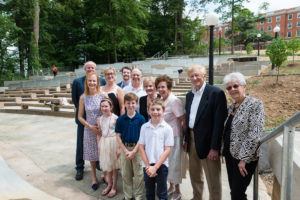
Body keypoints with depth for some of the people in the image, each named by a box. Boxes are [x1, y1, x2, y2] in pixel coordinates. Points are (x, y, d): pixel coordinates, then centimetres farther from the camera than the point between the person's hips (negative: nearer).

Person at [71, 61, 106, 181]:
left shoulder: (102, 81, 0)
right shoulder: (77, 81, -3)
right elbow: (74, 98, 5)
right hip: (83, 117, -1)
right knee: (81, 143, 7)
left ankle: (97, 161, 34)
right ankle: (79, 168, 20)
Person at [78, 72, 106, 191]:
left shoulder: (103, 96, -9)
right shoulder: (83, 98, -5)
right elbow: (80, 117, 1)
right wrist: (90, 127, -11)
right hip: (89, 129, 1)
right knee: (92, 154, 13)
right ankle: (94, 177, 34)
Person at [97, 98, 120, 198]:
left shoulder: (115, 118, -13)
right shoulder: (99, 119, 3)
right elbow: (99, 134, 11)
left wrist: (119, 148, -13)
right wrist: (99, 146, 11)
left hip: (113, 142, -5)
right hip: (103, 143, 5)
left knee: (114, 166, 8)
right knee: (106, 166, 15)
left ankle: (114, 187, 23)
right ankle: (109, 184, 35)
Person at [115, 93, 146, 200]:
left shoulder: (141, 118, -8)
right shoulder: (120, 119, -2)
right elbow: (118, 136, 0)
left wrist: (134, 151, -11)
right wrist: (125, 150, -7)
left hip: (137, 148, -2)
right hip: (124, 148, 2)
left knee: (138, 174, 7)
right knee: (125, 174, 14)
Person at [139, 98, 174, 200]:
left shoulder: (167, 128, -9)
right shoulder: (144, 127, -2)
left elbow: (167, 150, -9)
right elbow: (141, 148, 0)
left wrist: (155, 167, -13)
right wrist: (148, 166, -7)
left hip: (161, 165, -2)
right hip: (147, 166, 3)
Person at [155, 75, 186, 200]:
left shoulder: (174, 101, -18)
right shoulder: (161, 100, 5)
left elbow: (184, 120, -16)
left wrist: (181, 134, -6)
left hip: (174, 137, -7)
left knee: (174, 162, 6)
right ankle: (171, 186, 37)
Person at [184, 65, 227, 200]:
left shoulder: (216, 93, -12)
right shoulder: (189, 95, 10)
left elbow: (219, 122, -16)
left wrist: (214, 147, -19)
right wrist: (186, 140, 11)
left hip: (207, 142, -7)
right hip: (192, 140, 7)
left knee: (213, 180, 6)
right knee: (195, 176, 22)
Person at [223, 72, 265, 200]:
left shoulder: (255, 104, -12)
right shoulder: (231, 107, 11)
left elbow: (255, 134, -19)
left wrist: (244, 159, -20)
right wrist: (224, 150, 13)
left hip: (244, 158, -7)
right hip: (230, 155, 7)